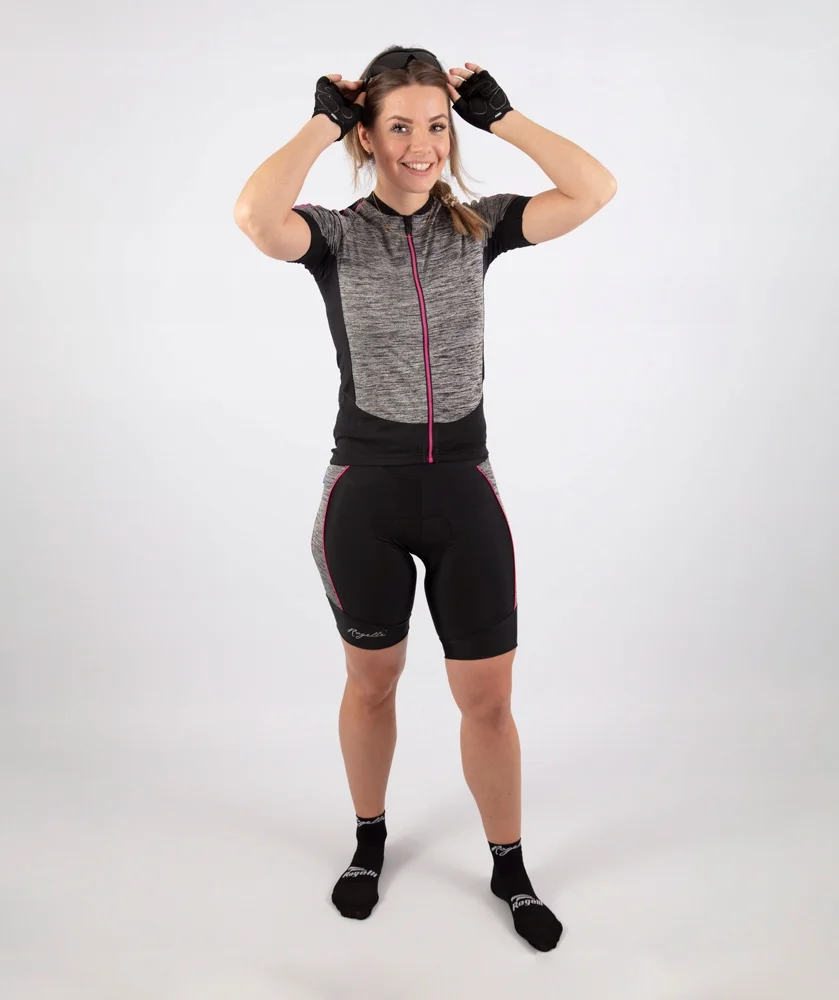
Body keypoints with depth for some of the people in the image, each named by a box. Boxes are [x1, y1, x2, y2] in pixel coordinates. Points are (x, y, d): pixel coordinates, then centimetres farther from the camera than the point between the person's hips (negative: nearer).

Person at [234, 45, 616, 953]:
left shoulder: (476, 226, 2)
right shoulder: (338, 234, -5)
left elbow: (594, 191, -10)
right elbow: (255, 216, -27)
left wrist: (498, 114, -6)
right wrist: (323, 120, -14)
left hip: (463, 487, 1)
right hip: (365, 488, -1)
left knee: (488, 696, 6)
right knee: (371, 680, 17)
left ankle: (509, 869, 30)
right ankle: (369, 842, 41)